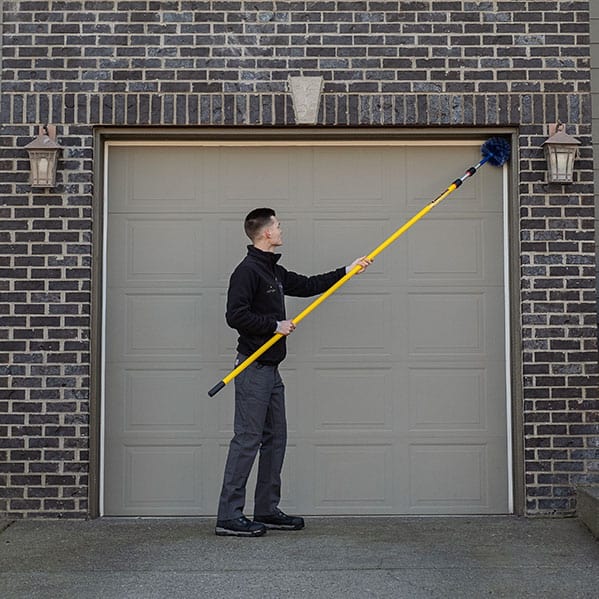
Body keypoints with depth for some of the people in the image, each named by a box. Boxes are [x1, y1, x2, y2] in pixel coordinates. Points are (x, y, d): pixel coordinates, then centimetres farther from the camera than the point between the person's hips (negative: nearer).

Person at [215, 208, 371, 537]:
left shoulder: (274, 271, 16)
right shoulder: (247, 271, -13)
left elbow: (306, 285, 27)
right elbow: (235, 315, -21)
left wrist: (347, 270, 28)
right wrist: (275, 325, -15)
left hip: (270, 368, 10)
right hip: (253, 369, -10)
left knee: (275, 439, 12)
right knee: (247, 440, -9)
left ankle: (267, 509, 21)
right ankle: (228, 517, -4)